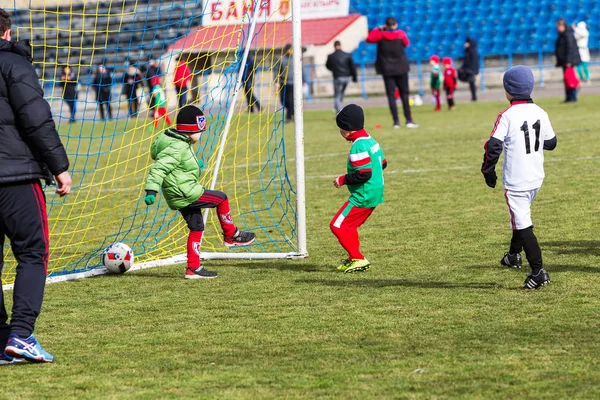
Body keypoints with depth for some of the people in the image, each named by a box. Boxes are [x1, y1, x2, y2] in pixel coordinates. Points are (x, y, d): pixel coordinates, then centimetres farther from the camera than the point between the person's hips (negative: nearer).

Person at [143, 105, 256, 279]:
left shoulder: (182, 144, 12)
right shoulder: (176, 148, -21)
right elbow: (158, 169, -27)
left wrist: (195, 165, 43)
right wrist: (151, 190, -35)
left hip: (181, 197, 11)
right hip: (184, 193, -11)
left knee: (196, 227, 15)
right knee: (221, 198, 0)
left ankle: (193, 268, 17)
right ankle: (231, 235, 16)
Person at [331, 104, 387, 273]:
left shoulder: (358, 147, -19)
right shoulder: (371, 141, 10)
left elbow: (364, 173, -25)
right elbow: (383, 163, 19)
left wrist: (343, 180, -12)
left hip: (363, 196, -10)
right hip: (375, 194, 10)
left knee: (338, 225, -5)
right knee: (349, 226, 22)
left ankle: (358, 258, -7)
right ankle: (353, 259, 25)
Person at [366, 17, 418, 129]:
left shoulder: (380, 35, -6)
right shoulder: (401, 34, -5)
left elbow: (369, 38, 6)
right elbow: (406, 44, 12)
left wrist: (378, 29, 10)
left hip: (387, 70, 0)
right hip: (401, 69, 0)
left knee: (391, 95, 2)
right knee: (404, 94, 6)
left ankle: (396, 121, -5)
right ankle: (409, 120, -1)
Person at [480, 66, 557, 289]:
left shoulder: (507, 116, -15)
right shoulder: (540, 113, 2)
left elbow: (493, 146, -18)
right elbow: (551, 143, 11)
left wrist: (488, 171, -4)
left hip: (516, 181, -7)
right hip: (536, 178, 7)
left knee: (522, 224, -5)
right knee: (522, 216, 28)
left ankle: (538, 272, -12)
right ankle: (514, 255, 41)